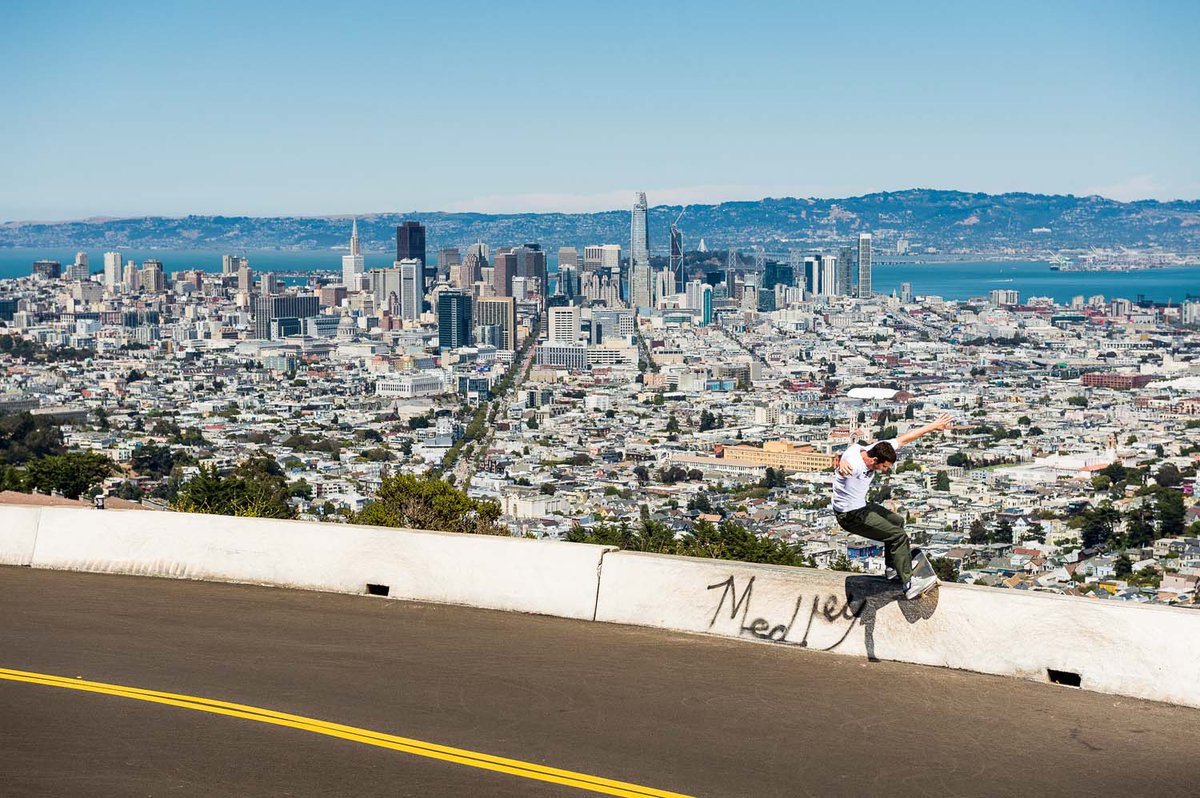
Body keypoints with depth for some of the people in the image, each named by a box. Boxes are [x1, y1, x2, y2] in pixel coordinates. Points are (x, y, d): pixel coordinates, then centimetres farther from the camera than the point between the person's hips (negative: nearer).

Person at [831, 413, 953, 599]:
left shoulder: (876, 450, -10)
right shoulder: (854, 464, -35)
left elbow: (904, 438, 0)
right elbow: (845, 460, -60)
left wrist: (933, 426, 7)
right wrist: (842, 465, -86)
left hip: (862, 506, 10)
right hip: (850, 516, -10)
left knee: (897, 521, 28)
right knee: (899, 536, -13)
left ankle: (893, 568, 42)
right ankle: (909, 585, -11)